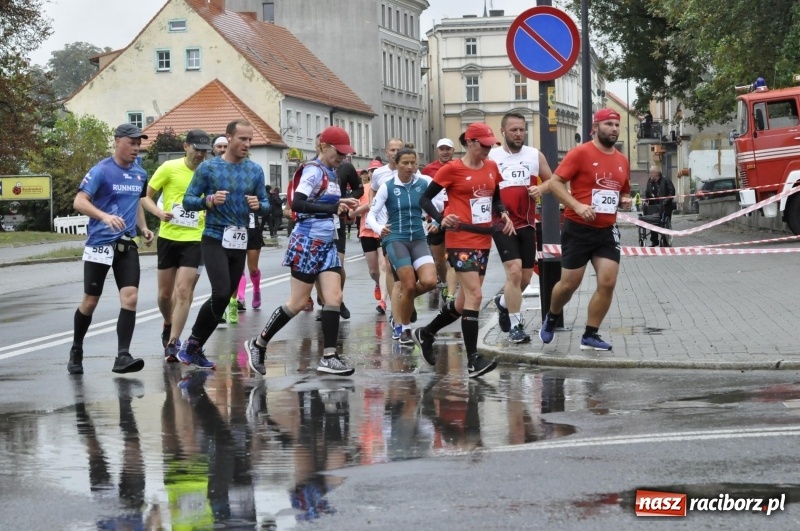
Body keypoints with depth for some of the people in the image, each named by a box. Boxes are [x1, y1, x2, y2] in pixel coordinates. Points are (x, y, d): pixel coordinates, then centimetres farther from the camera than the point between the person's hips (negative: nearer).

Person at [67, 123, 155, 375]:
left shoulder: (140, 174, 10)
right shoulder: (101, 171, -10)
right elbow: (79, 202, -18)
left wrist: (143, 228, 13)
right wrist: (105, 216, -33)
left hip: (127, 245, 5)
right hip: (100, 244, -5)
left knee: (130, 297, -11)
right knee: (90, 301, 4)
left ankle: (123, 356, -12)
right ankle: (76, 350, 25)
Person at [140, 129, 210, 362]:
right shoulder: (169, 168, -5)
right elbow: (145, 197, -1)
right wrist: (159, 212, -19)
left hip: (194, 239, 0)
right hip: (168, 237, 0)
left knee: (183, 292, -10)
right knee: (165, 293, 11)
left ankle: (172, 343, -4)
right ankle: (168, 326, 40)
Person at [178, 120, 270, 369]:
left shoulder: (255, 170, 6)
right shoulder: (208, 168, -5)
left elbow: (266, 205, 10)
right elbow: (188, 200, -3)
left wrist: (258, 205, -13)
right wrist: (209, 201, -22)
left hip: (240, 243, 5)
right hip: (215, 239, -5)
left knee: (223, 298, 8)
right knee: (221, 294, -19)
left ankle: (195, 347, 21)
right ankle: (193, 343, -1)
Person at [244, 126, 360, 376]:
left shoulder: (331, 173, 12)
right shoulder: (314, 170, -13)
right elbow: (297, 203, -25)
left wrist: (339, 203, 6)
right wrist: (332, 208, -30)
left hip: (327, 243, 8)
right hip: (308, 242, -8)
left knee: (334, 297, -3)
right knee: (298, 302, -1)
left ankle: (329, 357, -2)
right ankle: (258, 344, 14)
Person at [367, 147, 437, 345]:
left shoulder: (424, 183, 1)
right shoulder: (387, 187, -5)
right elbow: (371, 215, -6)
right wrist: (379, 228, -26)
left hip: (418, 239, 3)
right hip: (396, 239, -3)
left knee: (429, 281, -16)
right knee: (410, 286, -10)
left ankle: (404, 299, 16)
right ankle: (405, 329, 10)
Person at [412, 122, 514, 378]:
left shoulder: (491, 167, 9)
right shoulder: (453, 169, -8)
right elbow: (425, 198, -3)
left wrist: (503, 214, 1)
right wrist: (441, 219, -20)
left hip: (483, 239, 7)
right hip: (461, 240, -7)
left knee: (465, 299, 12)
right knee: (474, 296, -15)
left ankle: (426, 333, 34)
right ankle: (473, 361, -12)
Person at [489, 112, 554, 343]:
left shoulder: (535, 156, 4)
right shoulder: (491, 157, -1)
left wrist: (541, 188, -9)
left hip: (527, 224, 4)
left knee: (525, 277, 11)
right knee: (514, 271, -18)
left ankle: (504, 302, 42)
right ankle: (516, 326, -8)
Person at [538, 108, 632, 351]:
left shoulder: (622, 161, 9)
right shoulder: (580, 153, -9)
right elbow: (554, 182, -12)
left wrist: (625, 200, 2)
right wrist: (577, 206, -22)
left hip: (607, 231, 5)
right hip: (578, 229, -5)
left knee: (608, 282, -5)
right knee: (570, 283, 4)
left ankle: (590, 336, 7)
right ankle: (551, 318, 34)